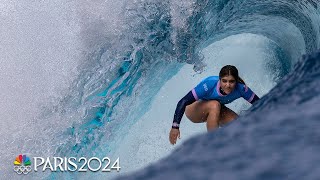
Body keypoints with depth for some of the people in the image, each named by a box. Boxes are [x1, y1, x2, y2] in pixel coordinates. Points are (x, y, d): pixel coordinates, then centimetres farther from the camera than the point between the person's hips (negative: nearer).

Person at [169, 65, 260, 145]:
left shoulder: (241, 88, -26)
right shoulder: (209, 84, -37)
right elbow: (183, 102, -38)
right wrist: (175, 126, -46)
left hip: (217, 110, 4)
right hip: (194, 112, -4)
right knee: (214, 105, -36)